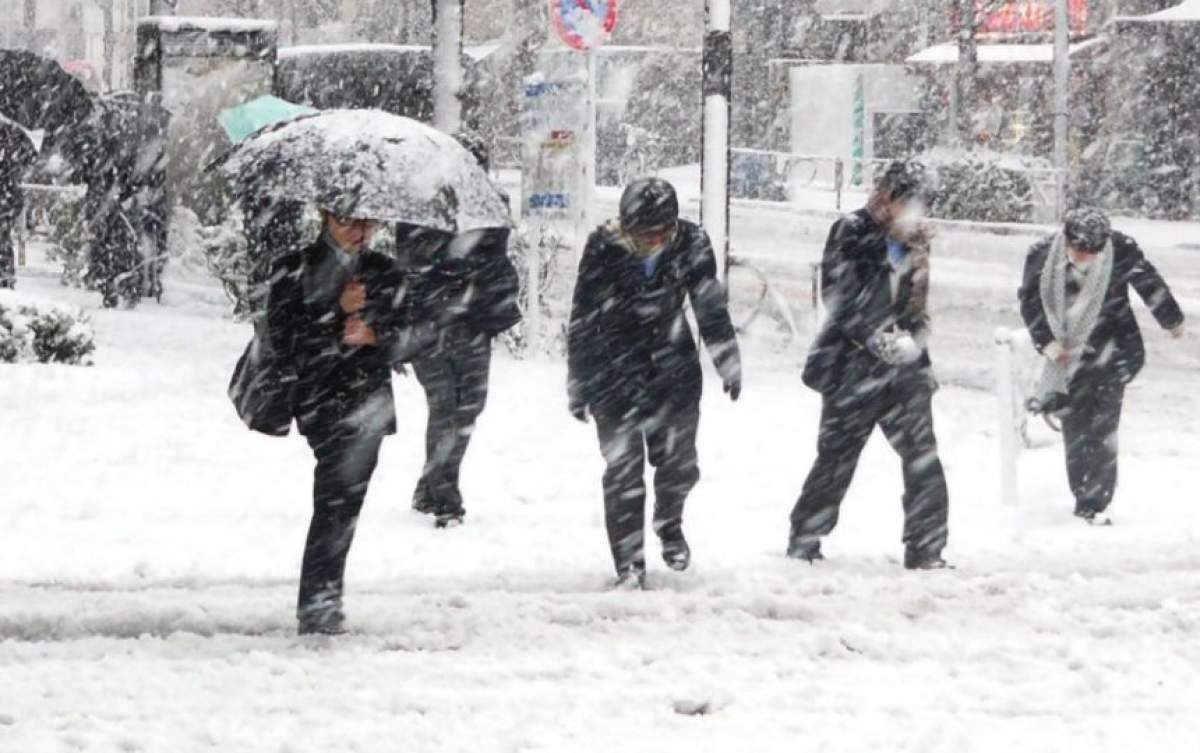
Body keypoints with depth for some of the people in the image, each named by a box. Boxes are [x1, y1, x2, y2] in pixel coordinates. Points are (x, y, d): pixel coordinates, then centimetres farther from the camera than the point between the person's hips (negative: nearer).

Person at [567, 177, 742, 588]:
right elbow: (583, 320, -9)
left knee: (679, 462, 5)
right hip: (615, 366, -2)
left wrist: (729, 363, 9)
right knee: (623, 469, -5)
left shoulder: (691, 243, -11)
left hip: (672, 364, 2)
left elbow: (711, 307, 4)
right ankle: (629, 564, 3)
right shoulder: (604, 250, -18)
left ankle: (669, 523, 36)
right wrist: (579, 385, -5)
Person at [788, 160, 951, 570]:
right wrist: (877, 337, -19)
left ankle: (926, 550, 3)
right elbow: (838, 296, -15)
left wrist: (913, 341, -1)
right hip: (854, 367, -5)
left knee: (923, 459, -2)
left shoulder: (915, 244, 12)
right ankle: (804, 539, 17)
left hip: (902, 367, 5)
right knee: (837, 458, 2)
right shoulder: (852, 233, -8)